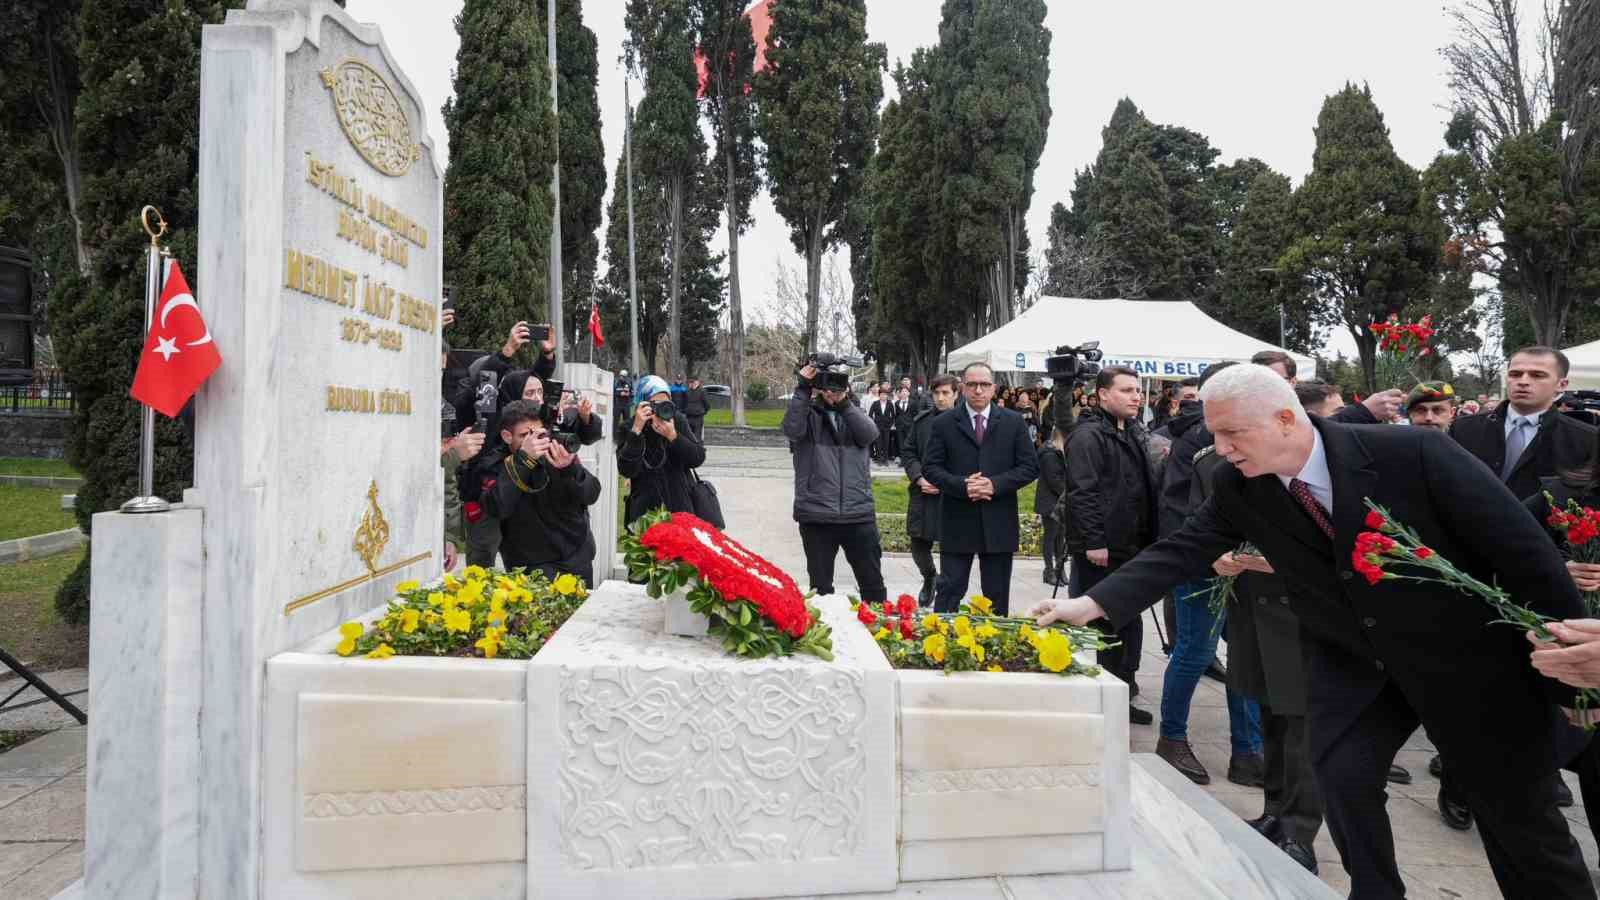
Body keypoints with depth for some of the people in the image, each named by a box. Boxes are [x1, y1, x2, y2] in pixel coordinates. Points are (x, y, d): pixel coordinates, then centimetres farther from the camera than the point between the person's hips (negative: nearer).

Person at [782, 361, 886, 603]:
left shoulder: (854, 414, 12)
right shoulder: (807, 413, 4)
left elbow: (870, 434, -9)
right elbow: (792, 429, -18)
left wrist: (844, 404, -15)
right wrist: (802, 390, -19)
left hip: (859, 513, 2)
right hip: (816, 515, -2)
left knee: (872, 582, 10)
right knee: (820, 585, 11)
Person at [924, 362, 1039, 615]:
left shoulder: (1013, 422, 5)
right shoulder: (944, 423, 2)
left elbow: (1030, 467, 2)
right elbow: (930, 468, -1)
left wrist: (995, 484, -13)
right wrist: (962, 485, -17)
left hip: (999, 525, 2)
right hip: (957, 524, -1)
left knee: (997, 597, 12)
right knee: (949, 592, 3)